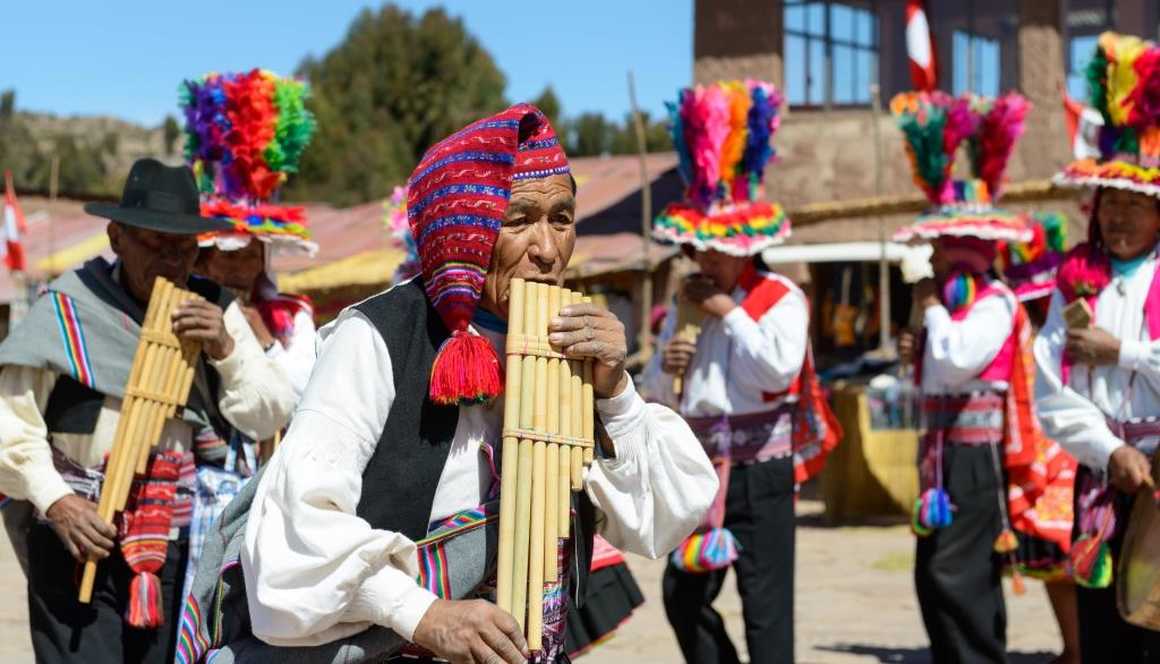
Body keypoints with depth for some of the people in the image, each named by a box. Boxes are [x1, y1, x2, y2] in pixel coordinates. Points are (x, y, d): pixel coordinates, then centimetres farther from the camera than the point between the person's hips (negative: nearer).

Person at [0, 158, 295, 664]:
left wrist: (227, 349, -9)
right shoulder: (68, 311, -3)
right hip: (83, 546, -3)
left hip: (183, 553, 4)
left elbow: (273, 418, 6)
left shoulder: (215, 311, 9)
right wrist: (54, 500, -18)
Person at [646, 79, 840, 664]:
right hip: (701, 468, 7)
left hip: (759, 469, -7)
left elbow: (778, 370, -22)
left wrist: (730, 314, -16)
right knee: (683, 595, 10)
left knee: (765, 601, -3)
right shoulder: (687, 303, 12)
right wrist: (665, 367, -7)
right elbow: (658, 396, 16)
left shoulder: (780, 298, -6)